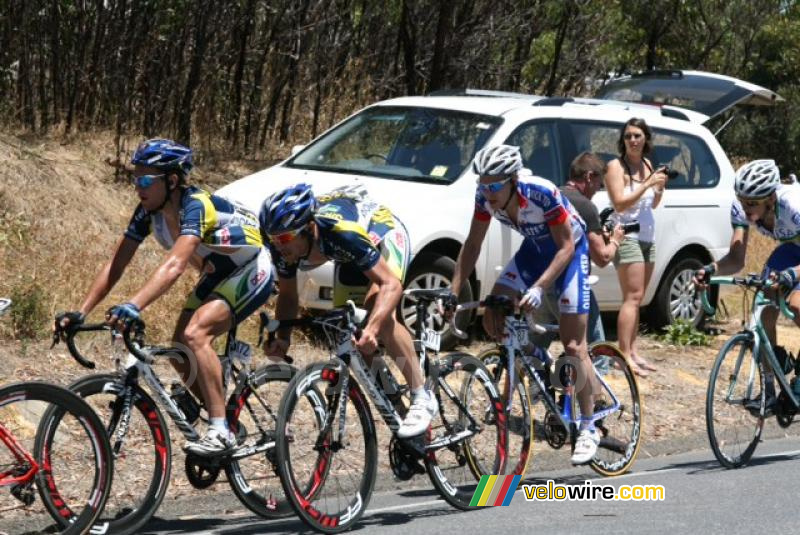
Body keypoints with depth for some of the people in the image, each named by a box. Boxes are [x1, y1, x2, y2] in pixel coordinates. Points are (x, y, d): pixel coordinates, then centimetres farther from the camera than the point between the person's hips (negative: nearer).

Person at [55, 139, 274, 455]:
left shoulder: (196, 206, -33)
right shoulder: (148, 212, -10)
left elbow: (175, 265, -46)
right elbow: (116, 265, -9)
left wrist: (133, 307, -58)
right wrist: (81, 313, -20)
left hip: (252, 270, -9)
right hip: (217, 273, 9)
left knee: (195, 334, -28)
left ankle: (220, 432, -25)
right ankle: (226, 422, 15)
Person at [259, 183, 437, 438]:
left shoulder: (341, 232, -44)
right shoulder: (283, 246, -27)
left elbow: (390, 284, -43)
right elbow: (288, 295, -10)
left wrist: (371, 330, -58)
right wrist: (282, 339, -27)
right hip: (349, 257, 7)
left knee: (380, 313, -29)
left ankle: (422, 398, -21)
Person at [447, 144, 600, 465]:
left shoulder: (542, 194, -35)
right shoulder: (486, 196, -20)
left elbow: (565, 247, -29)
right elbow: (473, 245, -10)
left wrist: (538, 288, -39)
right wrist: (453, 292, -17)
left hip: (569, 251, -6)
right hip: (533, 249, 6)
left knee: (573, 345, -8)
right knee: (493, 319, -10)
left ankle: (588, 429, 2)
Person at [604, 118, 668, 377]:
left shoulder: (647, 165, 14)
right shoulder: (616, 166, -7)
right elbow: (620, 203, -16)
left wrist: (660, 188, 1)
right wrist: (648, 184, -20)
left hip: (647, 237, 7)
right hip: (627, 237, -7)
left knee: (637, 299, 8)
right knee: (632, 297, -13)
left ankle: (632, 351, 11)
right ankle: (625, 355, -15)